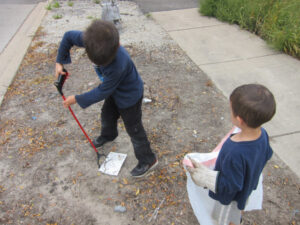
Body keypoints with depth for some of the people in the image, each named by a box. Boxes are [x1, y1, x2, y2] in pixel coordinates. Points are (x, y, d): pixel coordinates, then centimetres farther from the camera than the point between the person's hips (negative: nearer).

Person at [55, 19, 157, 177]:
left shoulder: (118, 65, -44)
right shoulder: (92, 39, -26)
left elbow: (103, 91, -29)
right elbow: (68, 36, -4)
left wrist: (78, 99, -19)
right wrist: (60, 62, -7)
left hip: (129, 95, -7)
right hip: (115, 90, 8)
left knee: (134, 129, 6)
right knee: (107, 116, 29)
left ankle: (148, 160, 27)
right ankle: (108, 135, 62)